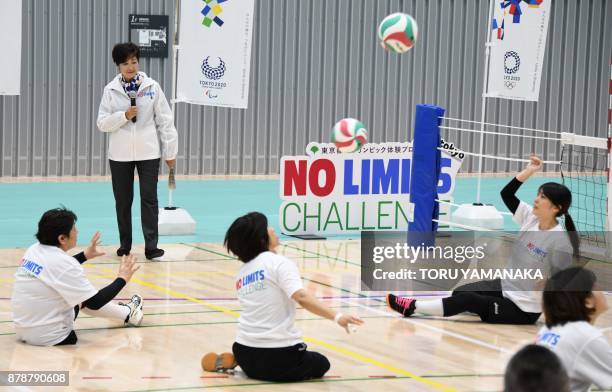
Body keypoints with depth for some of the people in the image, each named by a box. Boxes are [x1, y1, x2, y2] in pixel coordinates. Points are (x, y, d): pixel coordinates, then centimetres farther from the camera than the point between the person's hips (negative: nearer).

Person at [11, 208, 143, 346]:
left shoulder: (34, 250, 1)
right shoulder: (63, 263, -23)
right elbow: (95, 304, -16)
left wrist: (85, 256, 30)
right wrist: (122, 279, -4)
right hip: (50, 338, -7)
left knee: (82, 295, 25)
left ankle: (127, 314, 40)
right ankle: (128, 314, 38)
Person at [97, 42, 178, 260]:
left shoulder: (152, 87, -2)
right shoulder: (111, 90, -1)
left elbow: (165, 120, 0)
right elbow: (102, 123, -2)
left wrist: (170, 152, -1)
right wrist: (124, 116, -18)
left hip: (148, 152, -1)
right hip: (120, 154, 1)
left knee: (149, 199, -4)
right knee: (122, 201, 9)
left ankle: (151, 246, -5)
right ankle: (125, 244, 21)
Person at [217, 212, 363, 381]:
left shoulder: (241, 273, 10)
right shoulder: (278, 262, -10)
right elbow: (301, 297, -25)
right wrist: (336, 317, -32)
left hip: (246, 356, 6)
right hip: (279, 356, -6)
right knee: (320, 364, 22)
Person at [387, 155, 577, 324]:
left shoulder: (560, 241, -23)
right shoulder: (531, 218, -2)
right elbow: (506, 194, 1)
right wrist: (528, 171, -5)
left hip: (523, 310, -8)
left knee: (466, 299, -14)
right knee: (460, 292, -7)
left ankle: (413, 307, -9)